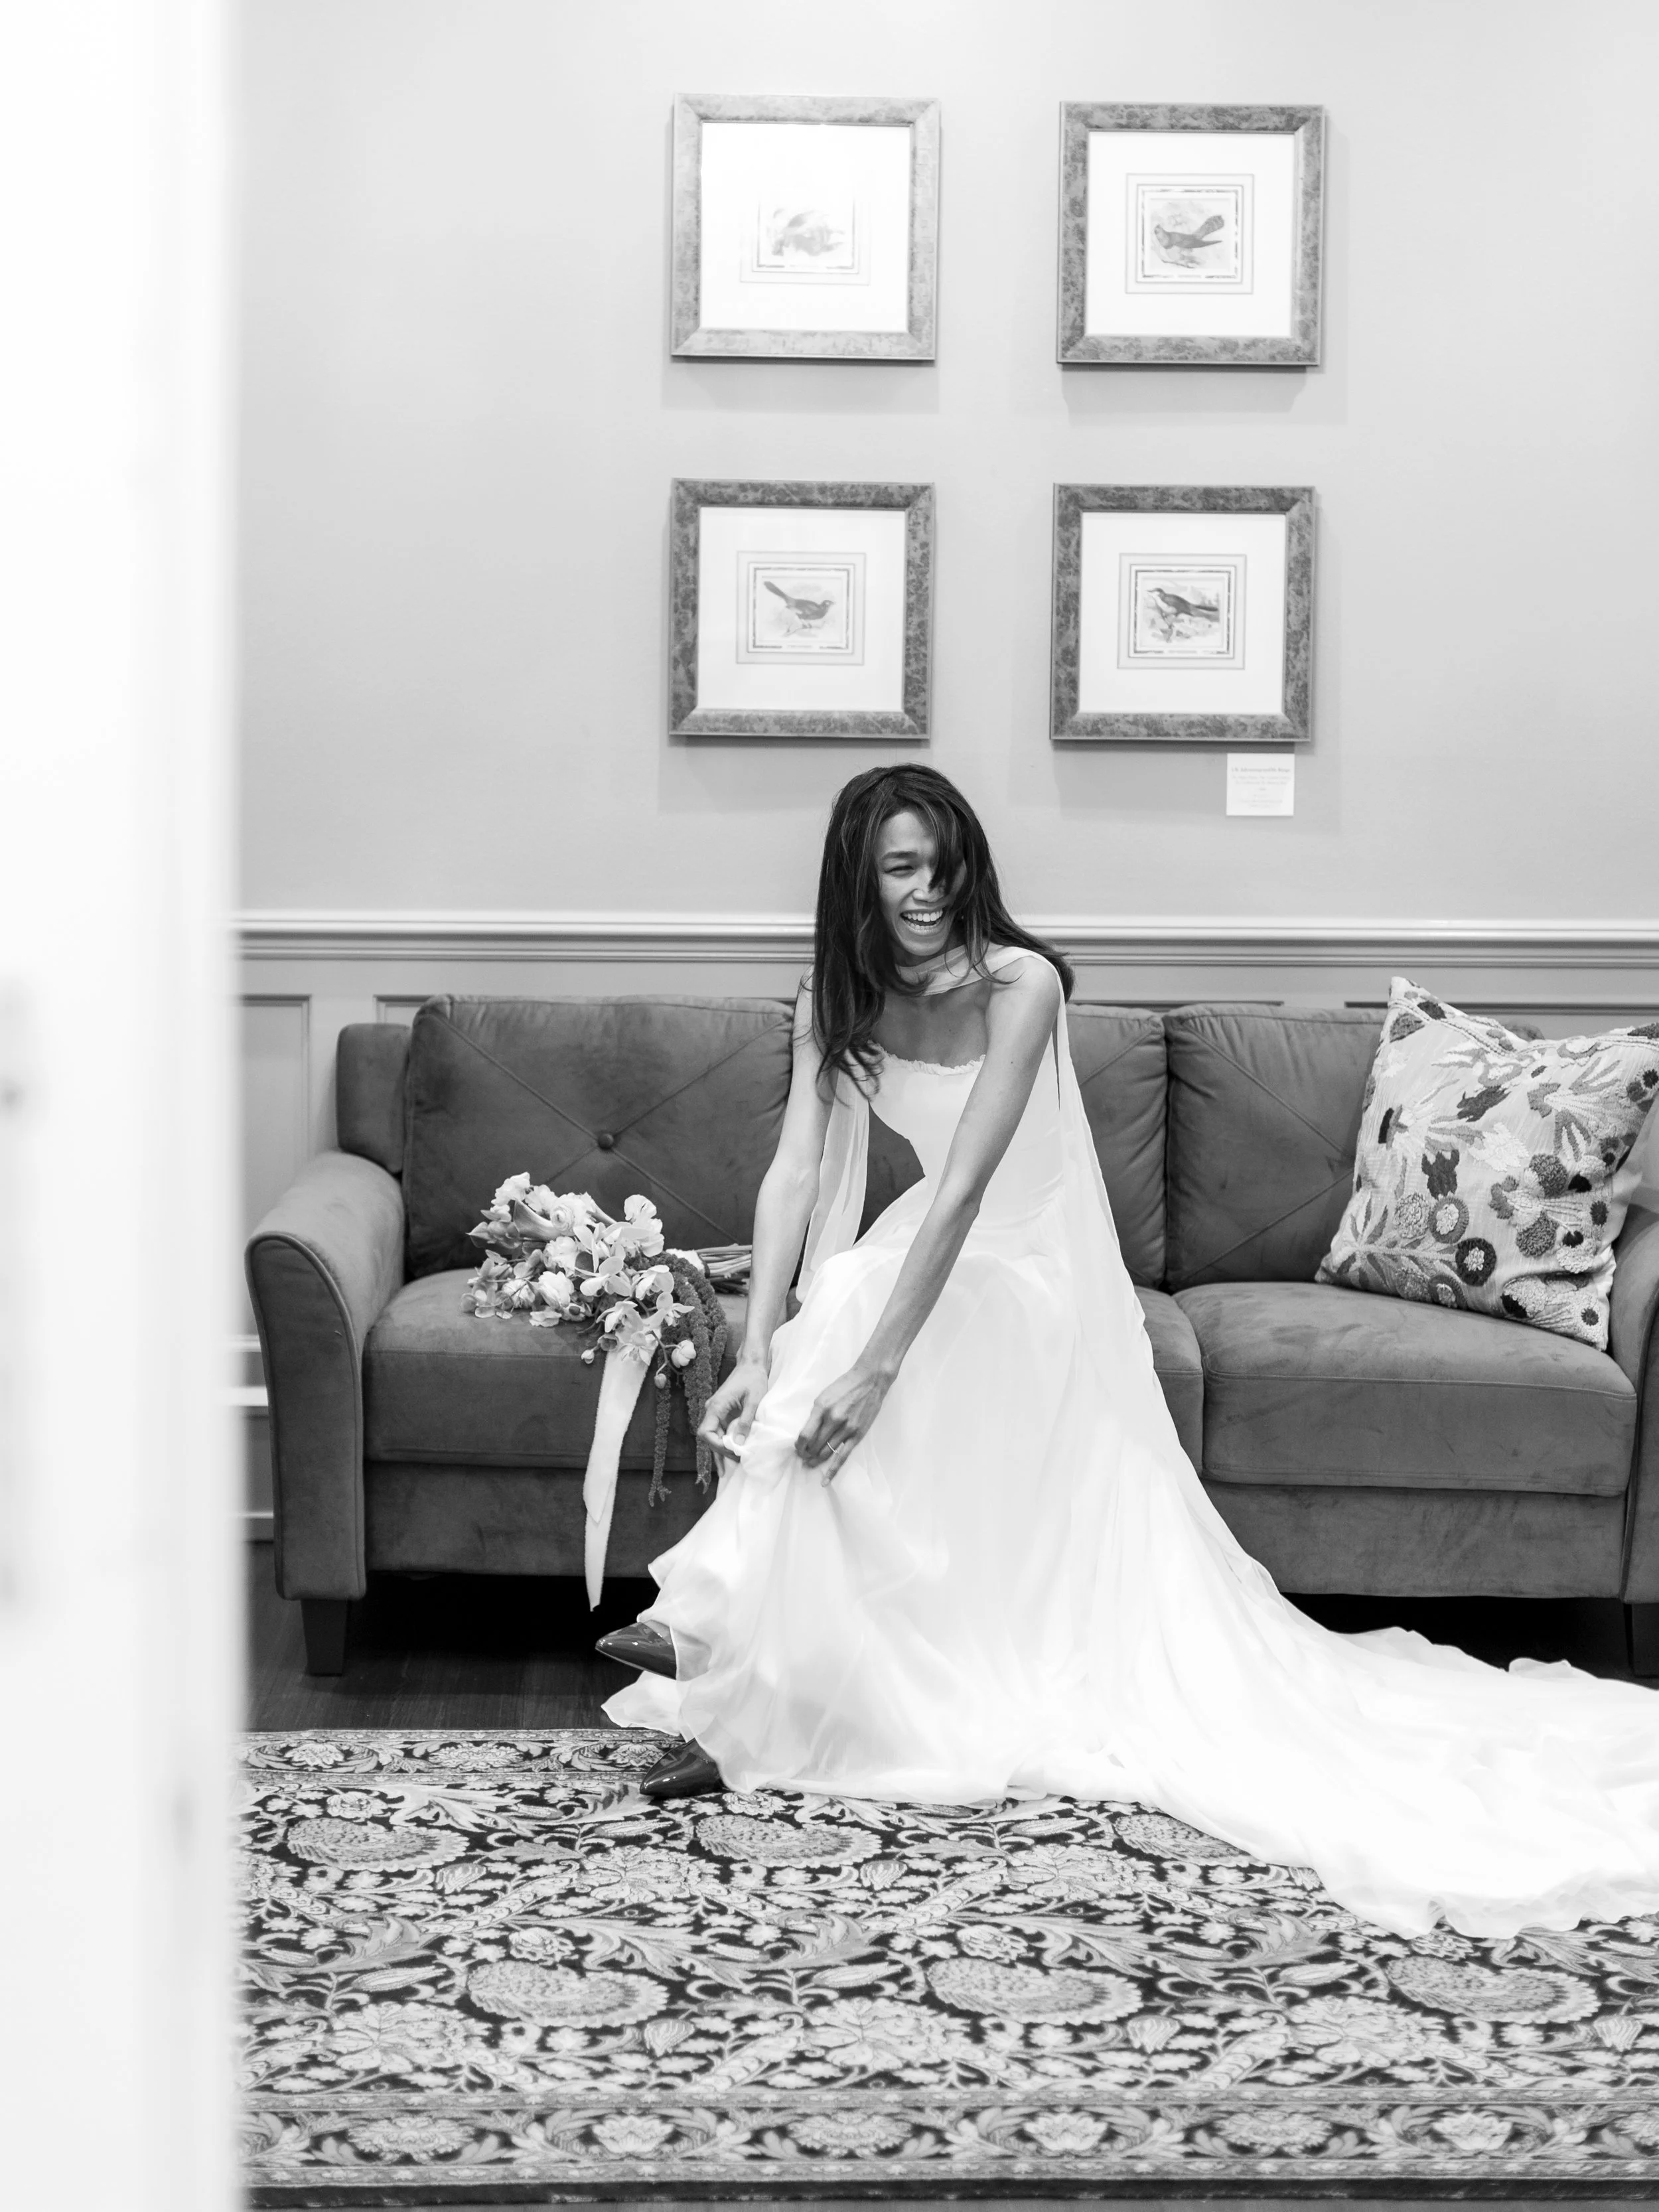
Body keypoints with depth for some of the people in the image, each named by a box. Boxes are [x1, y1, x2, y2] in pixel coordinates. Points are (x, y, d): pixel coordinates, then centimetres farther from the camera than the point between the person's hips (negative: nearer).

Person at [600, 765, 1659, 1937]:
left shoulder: (1018, 984, -20)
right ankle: (747, 1688, -15)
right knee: (811, 1360, -27)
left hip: (1027, 1277, -5)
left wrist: (874, 1364, -36)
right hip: (929, 1258, 5)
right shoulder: (837, 999, -2)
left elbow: (965, 1184, -28)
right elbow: (794, 1173, -11)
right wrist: (758, 1349, -25)